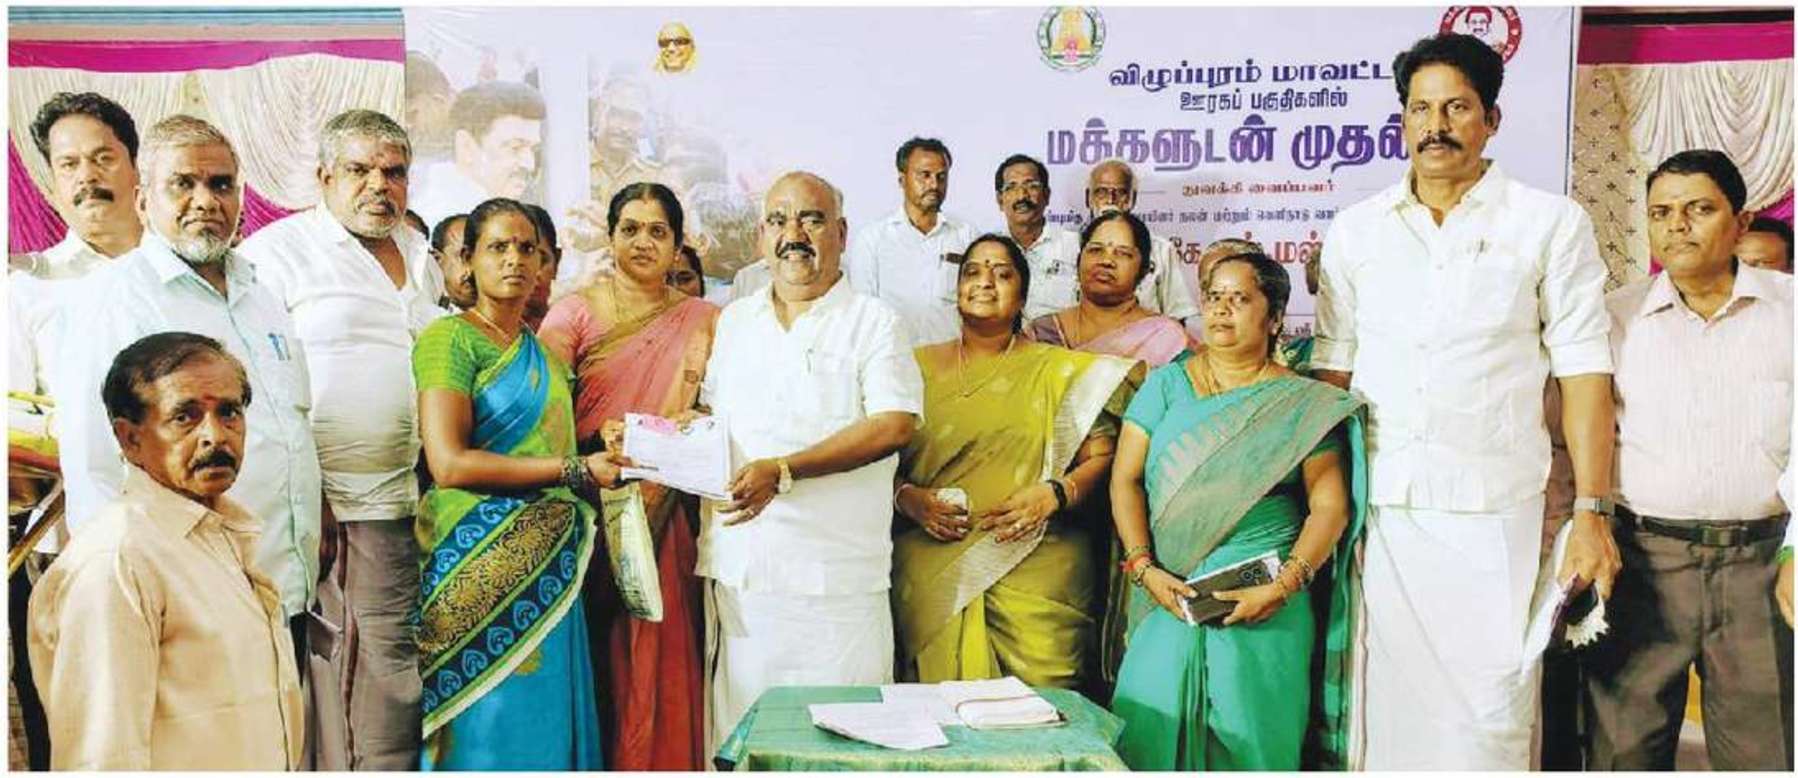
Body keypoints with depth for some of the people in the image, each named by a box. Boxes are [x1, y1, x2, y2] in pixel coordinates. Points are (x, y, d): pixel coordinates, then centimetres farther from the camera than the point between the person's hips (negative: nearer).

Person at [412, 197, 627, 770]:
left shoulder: (545, 351, 18)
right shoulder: (451, 338, -4)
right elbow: (448, 464, -16)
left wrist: (603, 453, 2)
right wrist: (575, 470, -13)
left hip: (549, 570, 7)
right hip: (482, 564, -7)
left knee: (548, 729, 9)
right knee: (489, 730, -2)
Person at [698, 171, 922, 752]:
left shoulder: (873, 322, 1)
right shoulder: (734, 321, 17)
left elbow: (893, 424, -11)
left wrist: (783, 472, -19)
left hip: (834, 572, -4)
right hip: (737, 566, 4)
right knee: (738, 732, 7)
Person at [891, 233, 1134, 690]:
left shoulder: (1060, 371, 11)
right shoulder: (918, 367, 14)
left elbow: (1101, 457, 4)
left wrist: (1053, 494, -12)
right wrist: (908, 498, -8)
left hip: (1037, 578, -1)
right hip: (930, 577, 1)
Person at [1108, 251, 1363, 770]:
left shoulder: (1300, 402, 3)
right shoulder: (1167, 383, 9)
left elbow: (1330, 506, -2)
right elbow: (1125, 479, 4)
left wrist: (1284, 586, -14)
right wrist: (1144, 568, -9)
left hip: (1263, 603, -1)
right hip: (1169, 594, 2)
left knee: (1252, 734, 1)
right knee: (1153, 726, -2)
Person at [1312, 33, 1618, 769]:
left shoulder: (1551, 223, 3)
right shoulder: (1355, 229, 9)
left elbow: (1583, 372, 0)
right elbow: (1333, 369, 10)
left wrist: (1591, 512, -7)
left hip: (1495, 509, -2)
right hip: (1378, 506, 2)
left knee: (1491, 706, -1)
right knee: (1390, 698, 7)